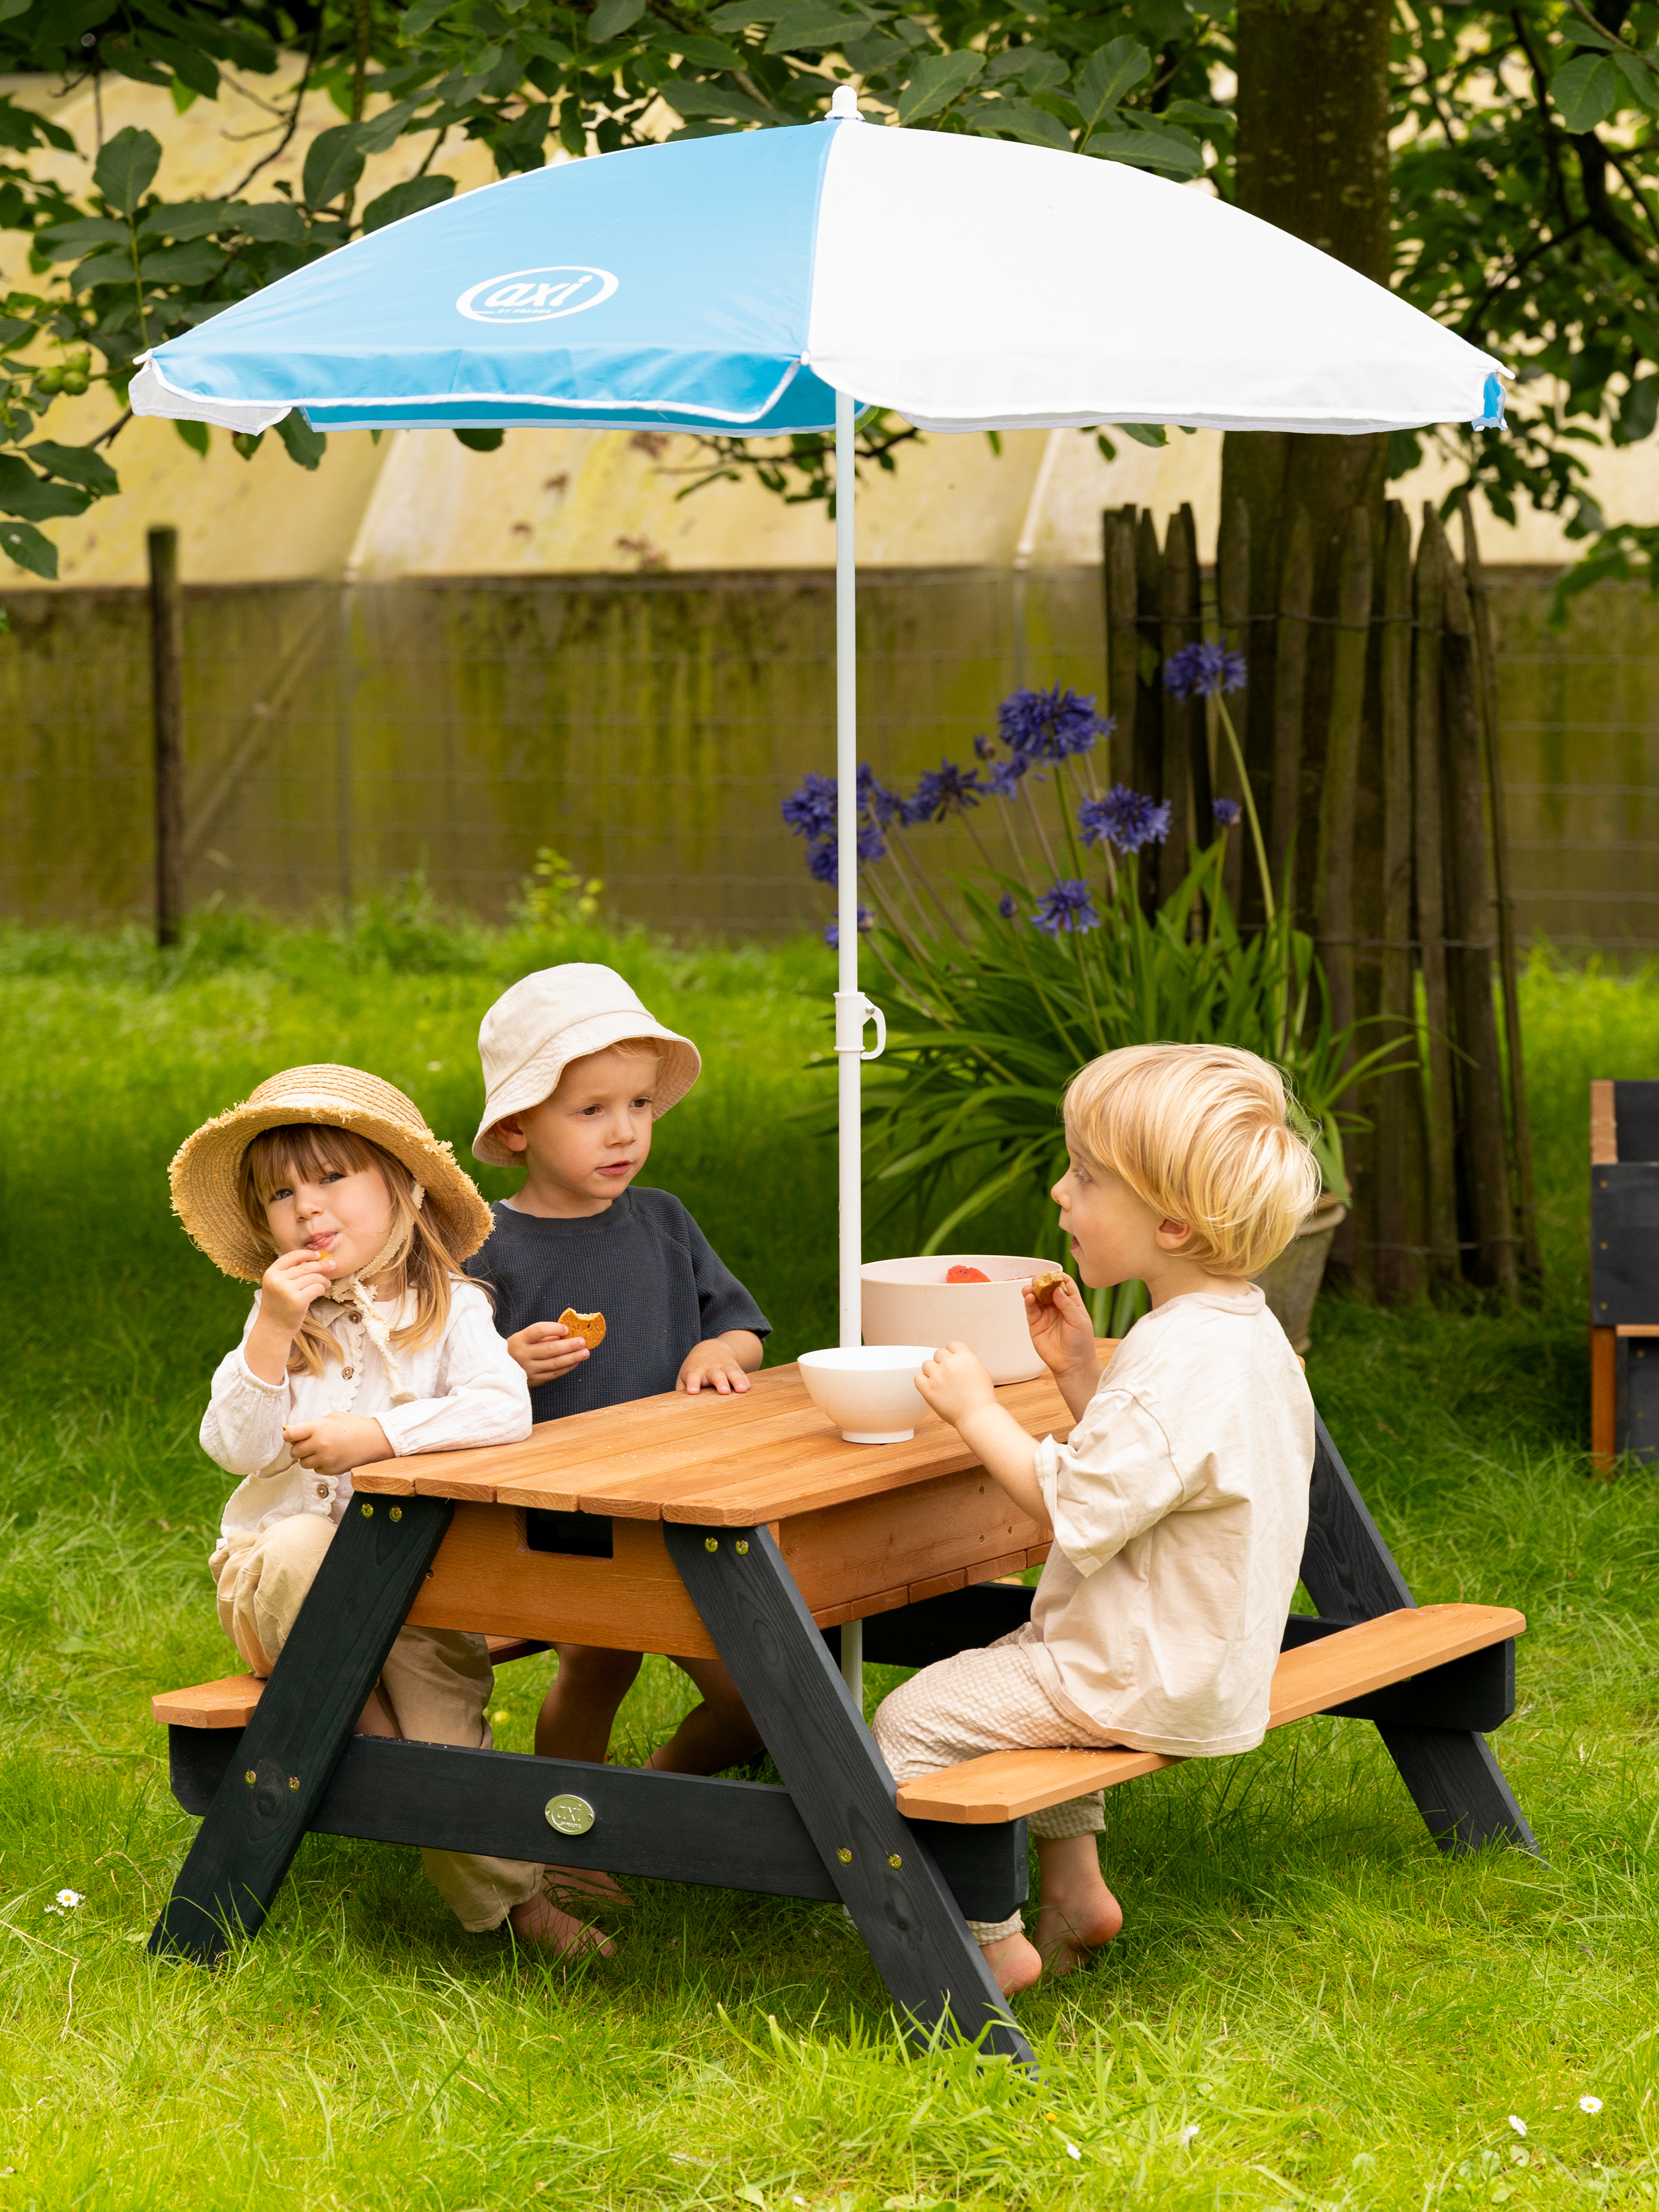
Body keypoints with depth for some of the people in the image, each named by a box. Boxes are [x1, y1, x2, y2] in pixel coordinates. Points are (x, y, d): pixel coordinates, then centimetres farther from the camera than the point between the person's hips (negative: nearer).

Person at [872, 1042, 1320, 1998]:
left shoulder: (1185, 1366, -28)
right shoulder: (1243, 1330, 7)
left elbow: (1079, 1505, -26)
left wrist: (979, 1412, -16)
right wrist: (1082, 1372, 7)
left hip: (1149, 1685, -11)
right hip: (1213, 1660, 11)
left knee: (914, 1722, -8)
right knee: (1010, 1664, 33)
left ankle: (993, 1943, 1)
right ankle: (1075, 1886, 29)